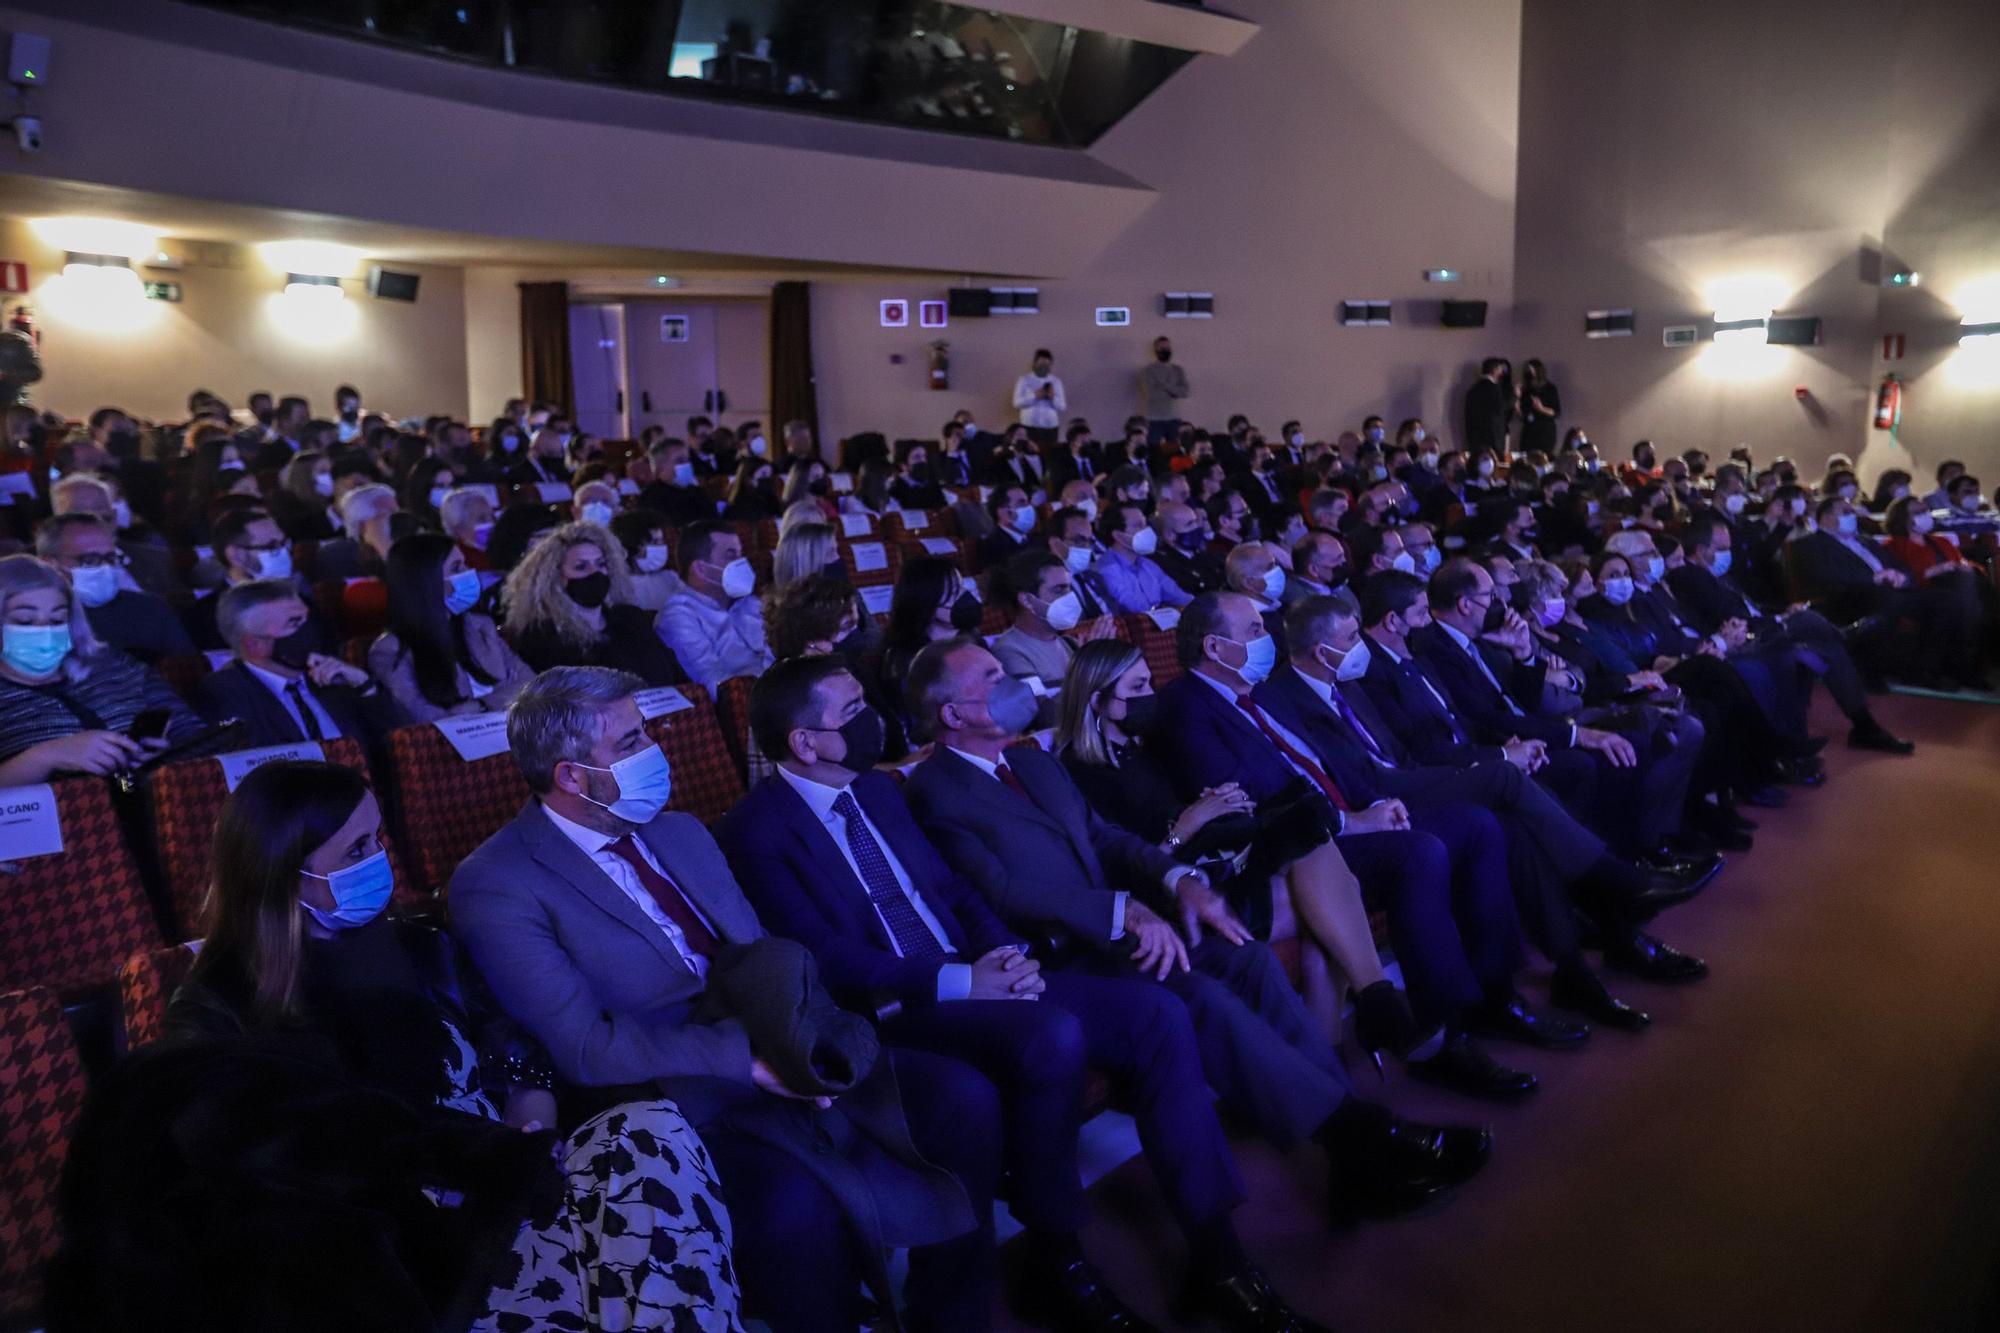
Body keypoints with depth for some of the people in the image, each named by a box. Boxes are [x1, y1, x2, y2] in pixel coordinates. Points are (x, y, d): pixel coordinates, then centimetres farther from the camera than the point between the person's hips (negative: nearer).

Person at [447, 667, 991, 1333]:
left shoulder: (679, 831, 14)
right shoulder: (495, 886, -9)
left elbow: (766, 958, 10)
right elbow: (585, 1047, -16)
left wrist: (799, 1038, -12)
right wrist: (746, 1057, -23)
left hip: (773, 1061, 7)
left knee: (963, 1097, -10)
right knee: (798, 1202, -35)